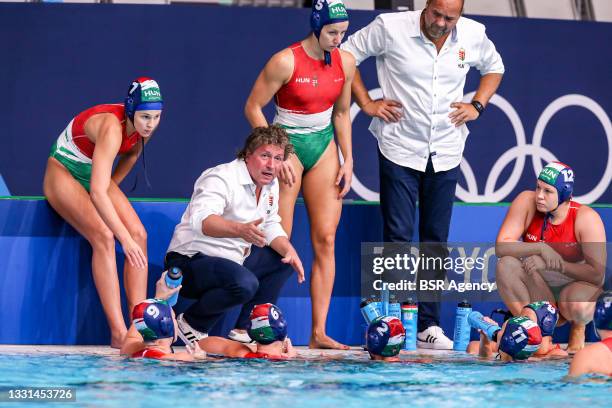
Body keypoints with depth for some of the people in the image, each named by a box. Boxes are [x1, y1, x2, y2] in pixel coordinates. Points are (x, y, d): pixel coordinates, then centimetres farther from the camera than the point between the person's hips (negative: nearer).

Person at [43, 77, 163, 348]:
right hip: (63, 174, -7)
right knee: (103, 236, -29)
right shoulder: (111, 128, -36)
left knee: (139, 234, -16)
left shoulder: (143, 126, -12)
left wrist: (111, 186, 5)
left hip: (96, 177, 7)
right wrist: (125, 239, -48)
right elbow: (97, 193, -44)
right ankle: (118, 333, -34)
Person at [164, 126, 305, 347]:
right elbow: (201, 219, -36)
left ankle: (244, 331, 5)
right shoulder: (221, 178, -19)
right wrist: (241, 230, -54)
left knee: (285, 260, 9)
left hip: (231, 261, 10)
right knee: (245, 283, -34)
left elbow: (270, 226, 18)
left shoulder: (270, 184, 10)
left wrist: (289, 250, -4)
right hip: (190, 262, -10)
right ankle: (191, 324, -10)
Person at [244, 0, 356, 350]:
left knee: (326, 239, -2)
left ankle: (319, 332, -2)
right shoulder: (286, 62, -16)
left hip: (324, 145, 5)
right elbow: (253, 107, -10)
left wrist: (348, 160, 6)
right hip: (288, 143, -5)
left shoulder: (345, 62, 2)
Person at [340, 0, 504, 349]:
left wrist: (477, 105, 6)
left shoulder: (473, 35, 0)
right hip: (400, 149, -3)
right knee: (398, 236, -7)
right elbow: (346, 54, 2)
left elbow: (494, 67, 21)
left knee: (436, 240, 5)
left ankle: (430, 325, 10)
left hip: (446, 153, 3)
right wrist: (366, 103, -4)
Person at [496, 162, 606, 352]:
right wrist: (541, 248, -32)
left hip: (577, 283, -2)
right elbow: (500, 246, -20)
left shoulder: (586, 218, -19)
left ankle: (578, 329, 2)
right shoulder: (527, 202, -13)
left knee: (578, 307, -38)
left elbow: (597, 274, -22)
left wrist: (554, 264, -30)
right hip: (538, 287, 2)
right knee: (506, 265, -26)